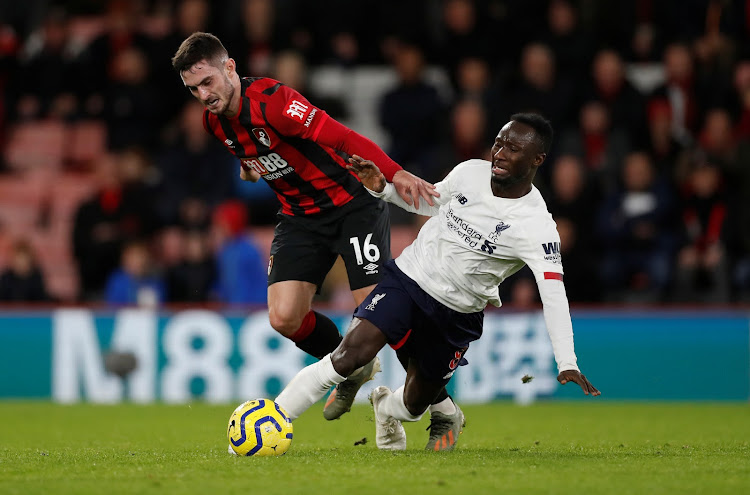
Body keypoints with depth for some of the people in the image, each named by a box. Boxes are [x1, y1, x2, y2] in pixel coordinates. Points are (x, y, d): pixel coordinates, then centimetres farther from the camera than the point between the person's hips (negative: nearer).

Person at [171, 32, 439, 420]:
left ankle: (441, 408, 3)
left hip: (353, 204, -7)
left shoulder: (271, 101, -25)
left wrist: (395, 174, -47)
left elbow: (343, 139, -34)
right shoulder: (214, 121, 0)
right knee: (284, 318, -7)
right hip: (299, 216, 7)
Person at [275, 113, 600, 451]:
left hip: (456, 316, -1)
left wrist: (567, 363, -36)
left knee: (414, 404, 12)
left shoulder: (537, 226, -21)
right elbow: (431, 202, 14)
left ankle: (385, 408, 51)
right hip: (408, 276, 1)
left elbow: (553, 294, -27)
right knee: (351, 353, -22)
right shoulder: (471, 172, -6)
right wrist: (383, 189, -3)